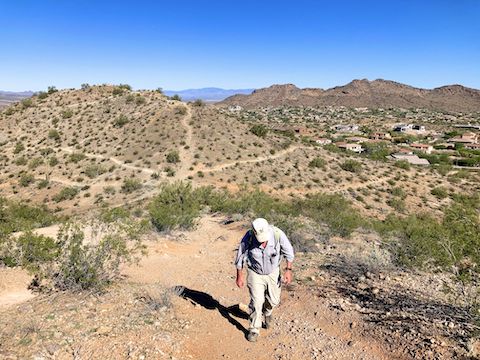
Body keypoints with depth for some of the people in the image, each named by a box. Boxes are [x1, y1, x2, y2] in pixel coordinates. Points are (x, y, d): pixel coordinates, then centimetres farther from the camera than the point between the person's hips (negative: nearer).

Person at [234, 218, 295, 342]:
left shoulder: (278, 234, -29)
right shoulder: (248, 237, -29)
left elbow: (288, 251, -10)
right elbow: (240, 257, -12)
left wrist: (288, 270, -15)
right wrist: (239, 276, -5)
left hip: (273, 272, 2)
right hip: (255, 273, -2)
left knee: (273, 300, 12)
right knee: (256, 302, -4)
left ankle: (267, 312, 46)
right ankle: (254, 329, 18)